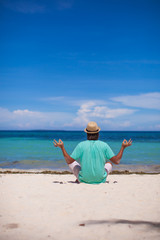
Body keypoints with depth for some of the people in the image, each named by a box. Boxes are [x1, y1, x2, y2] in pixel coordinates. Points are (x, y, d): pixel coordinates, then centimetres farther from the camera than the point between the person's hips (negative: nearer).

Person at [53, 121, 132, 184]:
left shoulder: (81, 145, -11)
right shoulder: (104, 145, -9)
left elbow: (69, 161, -7)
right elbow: (116, 161, -7)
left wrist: (62, 147, 2)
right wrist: (123, 147, 5)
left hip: (84, 179, 0)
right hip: (100, 180, 1)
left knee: (72, 162, 26)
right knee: (109, 163, 29)